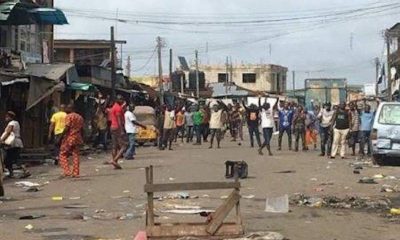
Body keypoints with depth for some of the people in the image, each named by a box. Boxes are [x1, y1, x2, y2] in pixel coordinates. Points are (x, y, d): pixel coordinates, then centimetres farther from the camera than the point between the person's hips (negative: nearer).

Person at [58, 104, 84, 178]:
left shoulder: (69, 116, -8)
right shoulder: (80, 117, 14)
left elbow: (67, 128, -16)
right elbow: (82, 129, 15)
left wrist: (61, 136, -12)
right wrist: (81, 139, 21)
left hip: (69, 138, -6)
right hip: (77, 139, 7)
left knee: (63, 154, 2)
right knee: (75, 155, 8)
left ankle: (67, 171, -9)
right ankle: (75, 173, 5)